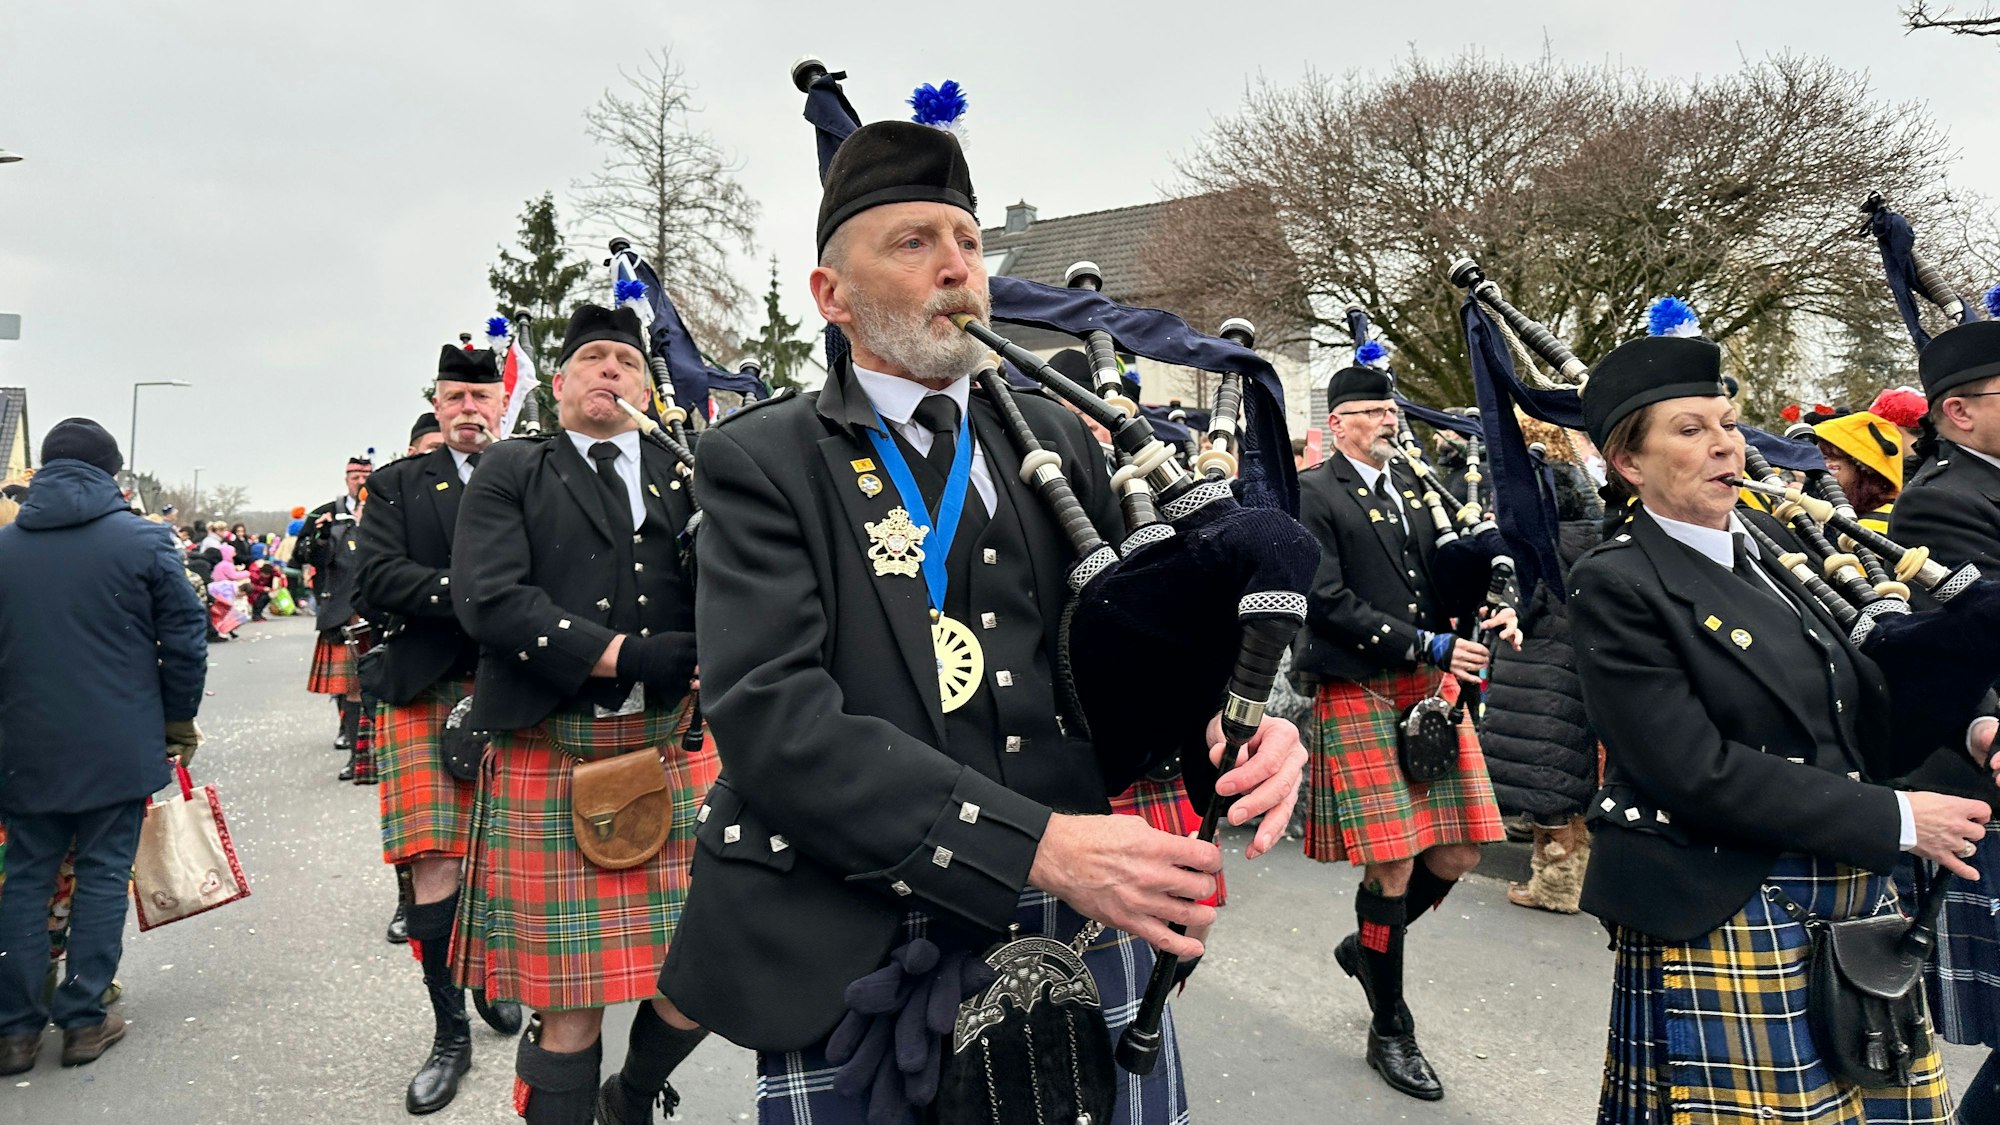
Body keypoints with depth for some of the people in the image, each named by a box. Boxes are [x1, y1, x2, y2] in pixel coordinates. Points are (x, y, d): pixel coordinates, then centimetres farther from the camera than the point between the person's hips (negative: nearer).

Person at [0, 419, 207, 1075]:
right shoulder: (142, 540, -7)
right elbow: (185, 637, -7)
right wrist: (178, 719, 5)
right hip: (119, 747, -3)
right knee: (102, 874, 6)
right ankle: (83, 1020, 11)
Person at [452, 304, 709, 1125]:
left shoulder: (684, 479, 13)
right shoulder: (511, 471, 5)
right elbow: (488, 598, -10)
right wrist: (626, 656, -17)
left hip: (671, 759, 3)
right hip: (551, 765, -3)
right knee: (571, 1007, 3)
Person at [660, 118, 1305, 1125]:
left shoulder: (1056, 441, 9)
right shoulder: (761, 461, -4)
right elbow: (769, 712, -16)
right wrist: (1036, 845, -24)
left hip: (1083, 927, 4)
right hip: (856, 956, -4)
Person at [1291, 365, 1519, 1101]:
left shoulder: (1411, 485, 14)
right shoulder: (1313, 494, -6)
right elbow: (1328, 603, -15)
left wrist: (1488, 617, -3)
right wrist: (1426, 646, -18)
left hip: (1432, 687, 7)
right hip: (1360, 695, -7)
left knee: (1456, 856, 6)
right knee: (1392, 869, -4)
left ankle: (1365, 947, 34)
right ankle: (1390, 1031, 17)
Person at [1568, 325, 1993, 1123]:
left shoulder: (1767, 551, 8)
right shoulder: (1615, 585, -13)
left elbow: (1854, 702, 12)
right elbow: (1696, 770, -19)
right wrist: (1895, 820, -15)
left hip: (1856, 899, 7)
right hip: (1728, 925, -7)